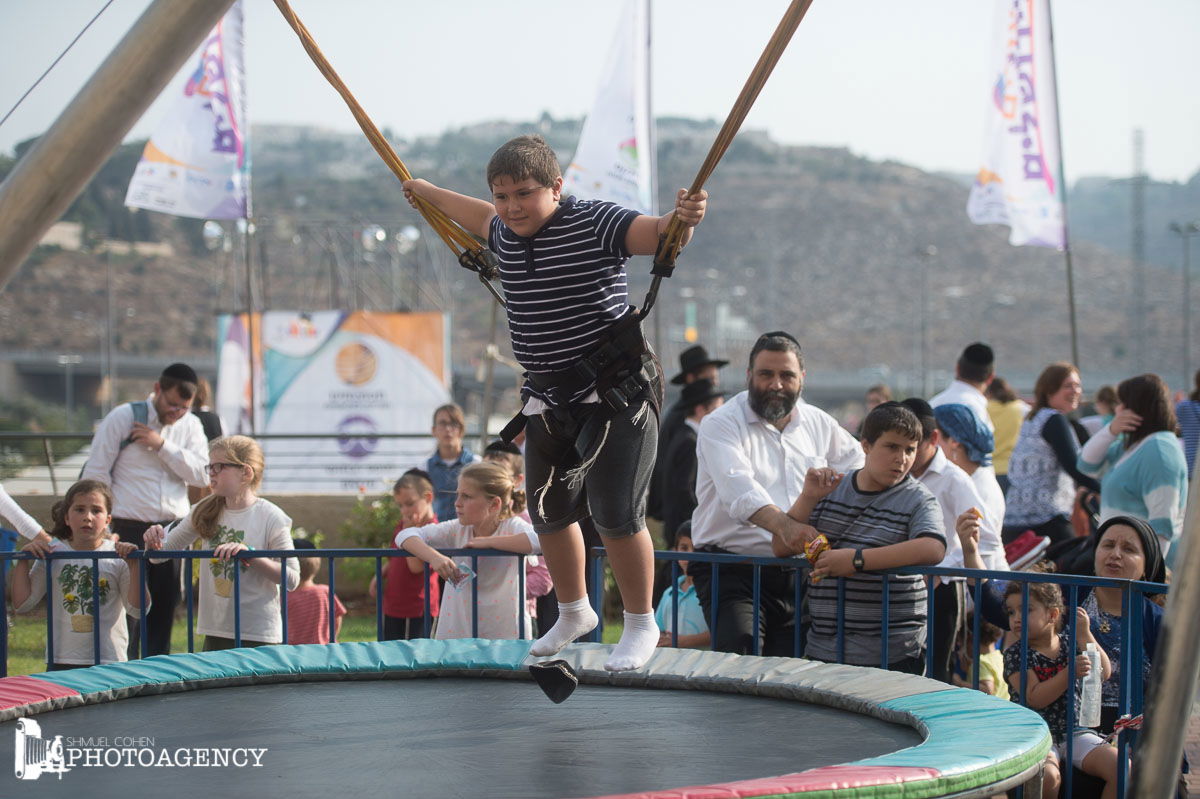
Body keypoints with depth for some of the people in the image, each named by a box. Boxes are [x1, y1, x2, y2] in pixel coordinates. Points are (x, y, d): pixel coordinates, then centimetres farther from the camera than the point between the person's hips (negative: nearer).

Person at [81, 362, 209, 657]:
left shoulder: (191, 426, 10)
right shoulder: (123, 417, -1)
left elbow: (202, 474, -4)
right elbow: (95, 473, -2)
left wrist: (162, 445, -11)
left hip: (173, 531, 4)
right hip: (128, 531, -4)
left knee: (164, 613, 9)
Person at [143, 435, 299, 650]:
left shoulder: (270, 517, -8)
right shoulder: (205, 513, 6)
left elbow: (292, 580, -12)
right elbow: (160, 555, 11)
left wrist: (249, 554, -23)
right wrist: (154, 541, -12)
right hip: (215, 631, 5)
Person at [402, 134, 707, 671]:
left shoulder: (593, 223, -14)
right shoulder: (504, 235, 7)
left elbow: (655, 234, -29)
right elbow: (478, 215, 31)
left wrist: (680, 220, -52)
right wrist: (427, 193, 46)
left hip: (615, 396, -8)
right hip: (548, 401, 8)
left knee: (616, 515, -12)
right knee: (550, 514, 16)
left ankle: (641, 624, 7)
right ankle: (573, 612, 39)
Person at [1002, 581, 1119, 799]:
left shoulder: (1068, 644, 7)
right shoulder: (1015, 654, -4)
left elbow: (1104, 672, -3)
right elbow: (1035, 699, -15)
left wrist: (1084, 635, -13)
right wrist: (1071, 672, -23)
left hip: (1074, 732, 4)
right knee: (1047, 776, -35)